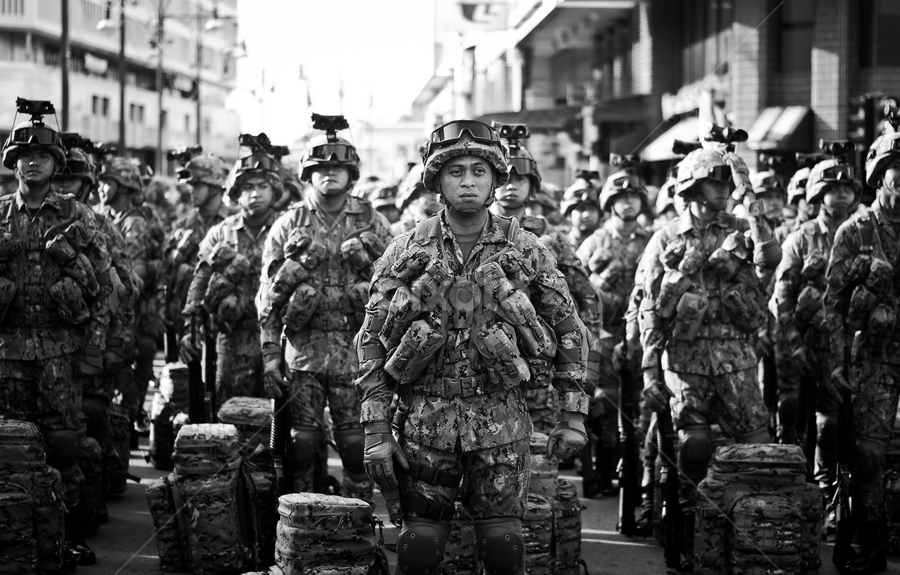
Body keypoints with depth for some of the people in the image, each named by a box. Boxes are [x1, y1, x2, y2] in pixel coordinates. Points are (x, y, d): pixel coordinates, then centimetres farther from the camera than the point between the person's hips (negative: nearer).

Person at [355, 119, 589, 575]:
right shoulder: (406, 252, 0)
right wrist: (376, 430, -4)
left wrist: (573, 416, 4)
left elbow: (568, 331, 7)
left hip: (501, 419, 0)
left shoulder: (525, 251, 1)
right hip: (425, 416, 0)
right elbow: (370, 340, 2)